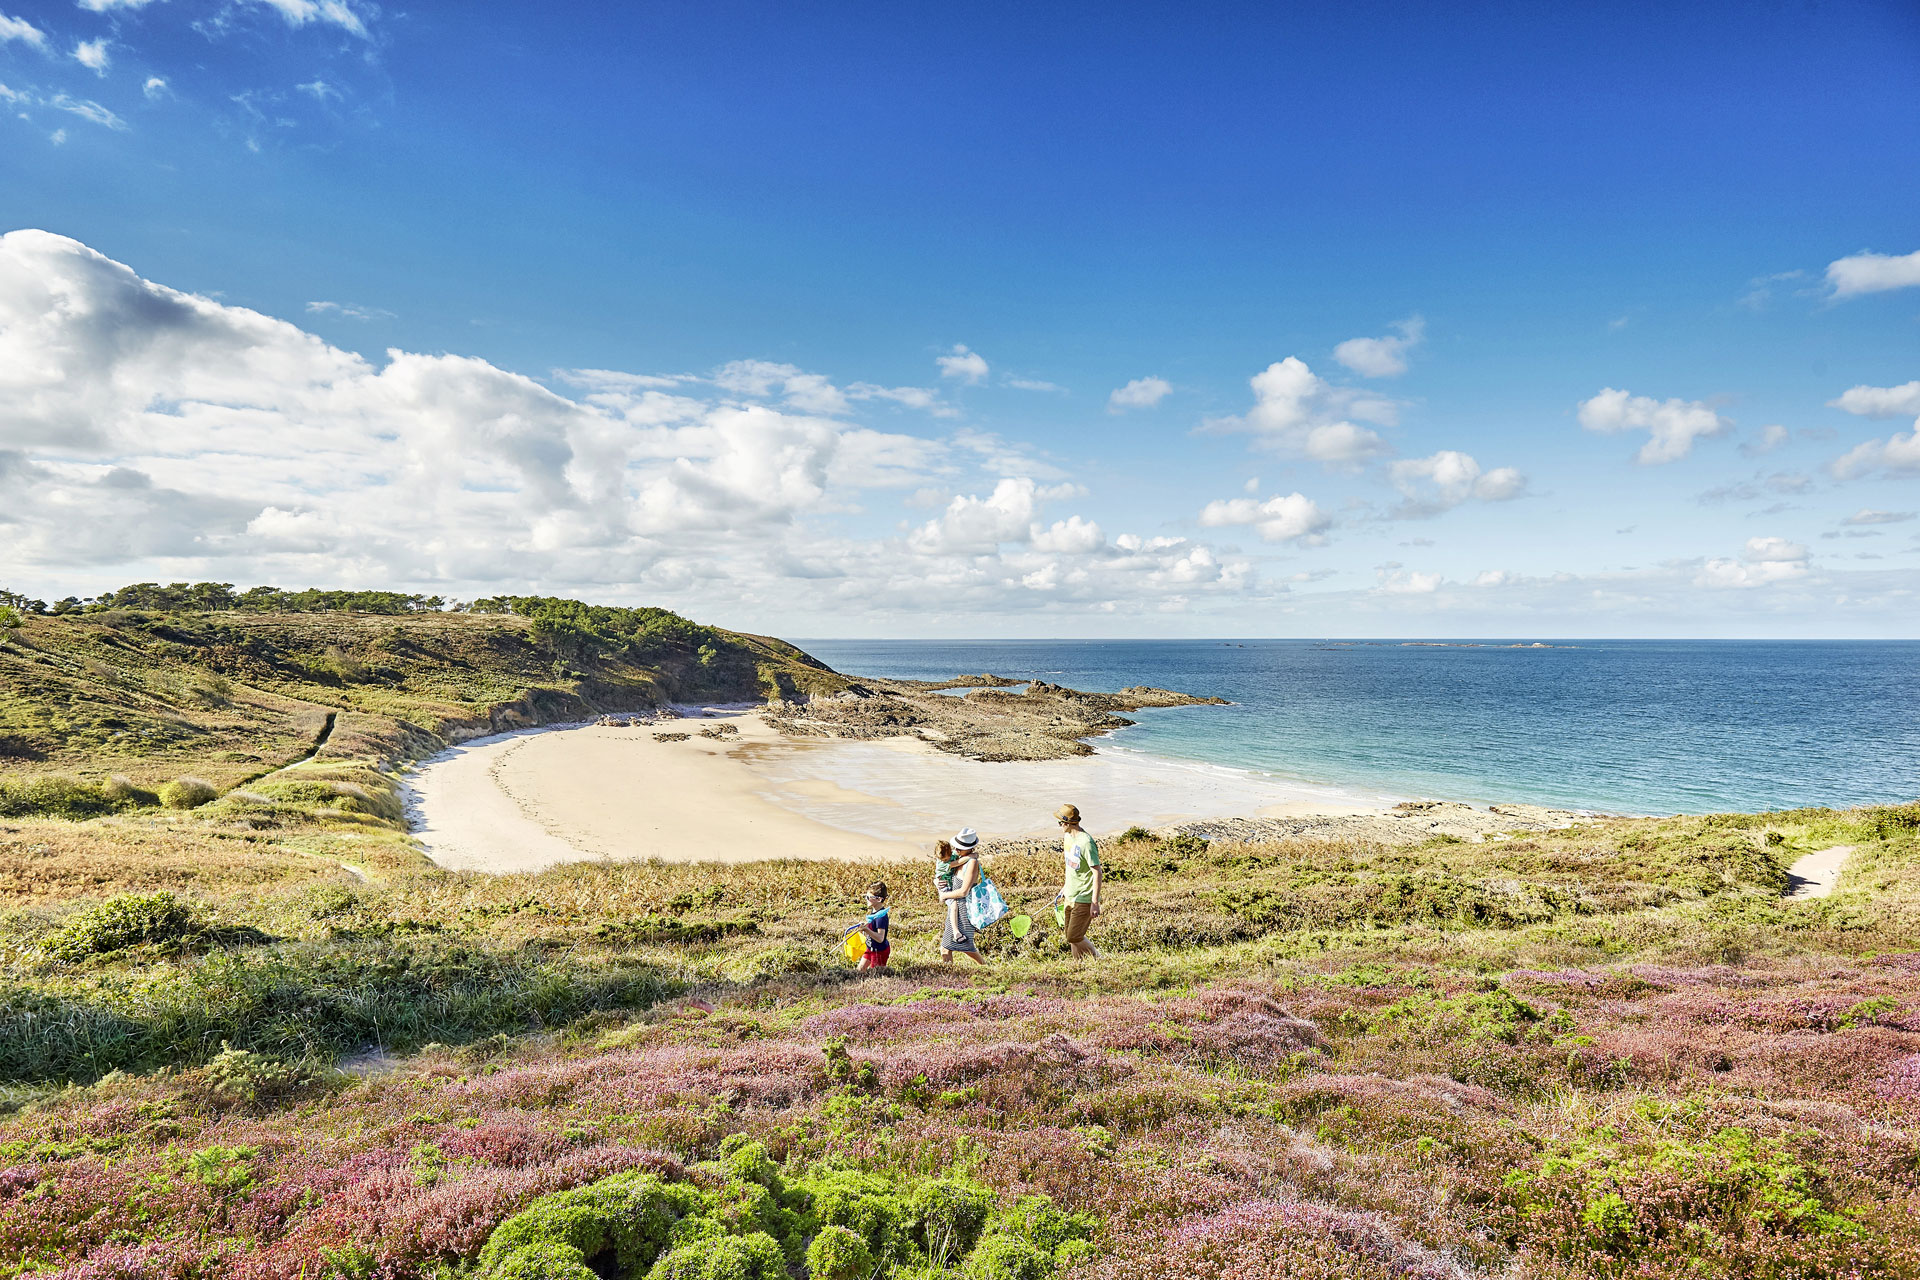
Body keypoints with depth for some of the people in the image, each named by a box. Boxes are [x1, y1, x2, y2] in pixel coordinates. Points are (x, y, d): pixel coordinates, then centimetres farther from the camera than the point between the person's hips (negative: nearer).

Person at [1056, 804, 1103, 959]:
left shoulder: (1086, 843, -23)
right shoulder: (1067, 837, 4)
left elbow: (1097, 874, -21)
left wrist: (1095, 903, -21)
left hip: (1084, 899, -9)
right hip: (1070, 897, 9)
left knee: (1074, 938, -8)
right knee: (1071, 936, 12)